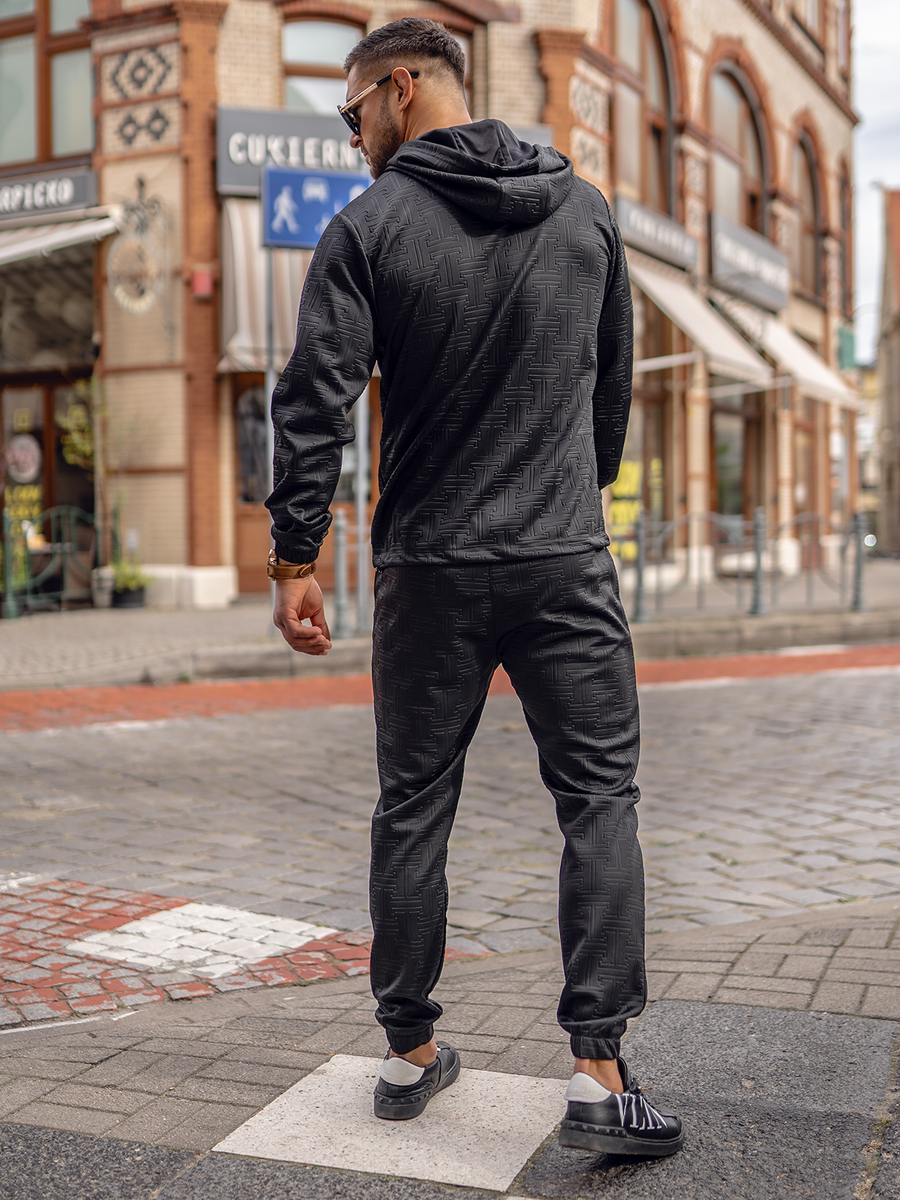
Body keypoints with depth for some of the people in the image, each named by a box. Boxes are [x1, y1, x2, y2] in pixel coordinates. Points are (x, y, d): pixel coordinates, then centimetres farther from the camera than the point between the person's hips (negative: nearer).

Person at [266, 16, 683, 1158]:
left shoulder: (370, 224, -3)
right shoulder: (586, 208, 8)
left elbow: (315, 402, -10)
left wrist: (294, 559, -4)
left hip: (429, 570, -1)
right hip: (565, 562, 2)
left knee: (413, 809, 11)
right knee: (600, 798, 6)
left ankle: (409, 1052, 22)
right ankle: (599, 1072, 0)